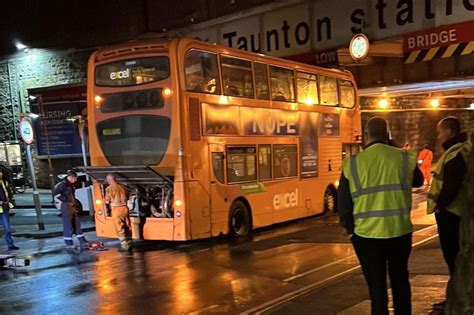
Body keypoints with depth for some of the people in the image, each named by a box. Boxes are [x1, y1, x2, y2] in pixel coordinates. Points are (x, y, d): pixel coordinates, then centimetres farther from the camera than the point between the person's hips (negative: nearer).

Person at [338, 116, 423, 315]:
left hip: (367, 234, -2)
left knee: (376, 285, 9)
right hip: (400, 231, 2)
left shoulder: (352, 164, -9)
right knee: (400, 280, 21)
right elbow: (418, 181, 17)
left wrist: (350, 228, 10)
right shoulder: (404, 158, -5)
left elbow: (343, 202, -5)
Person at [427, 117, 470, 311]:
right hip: (452, 211, 10)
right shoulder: (457, 150, 13)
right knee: (455, 255, 16)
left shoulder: (455, 153, -19)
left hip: (449, 212, -10)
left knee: (452, 255, -1)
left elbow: (450, 186, -25)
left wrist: (440, 204, -13)